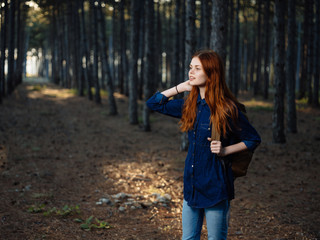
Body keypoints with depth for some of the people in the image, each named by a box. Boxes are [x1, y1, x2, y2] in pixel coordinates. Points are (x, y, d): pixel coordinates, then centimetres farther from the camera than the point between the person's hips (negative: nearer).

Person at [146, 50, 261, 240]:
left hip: (215, 186, -6)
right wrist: (181, 87, 3)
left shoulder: (227, 108, -12)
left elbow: (253, 139, -4)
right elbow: (154, 103, 13)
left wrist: (225, 150, -16)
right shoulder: (190, 105, 5)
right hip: (192, 185, 6)